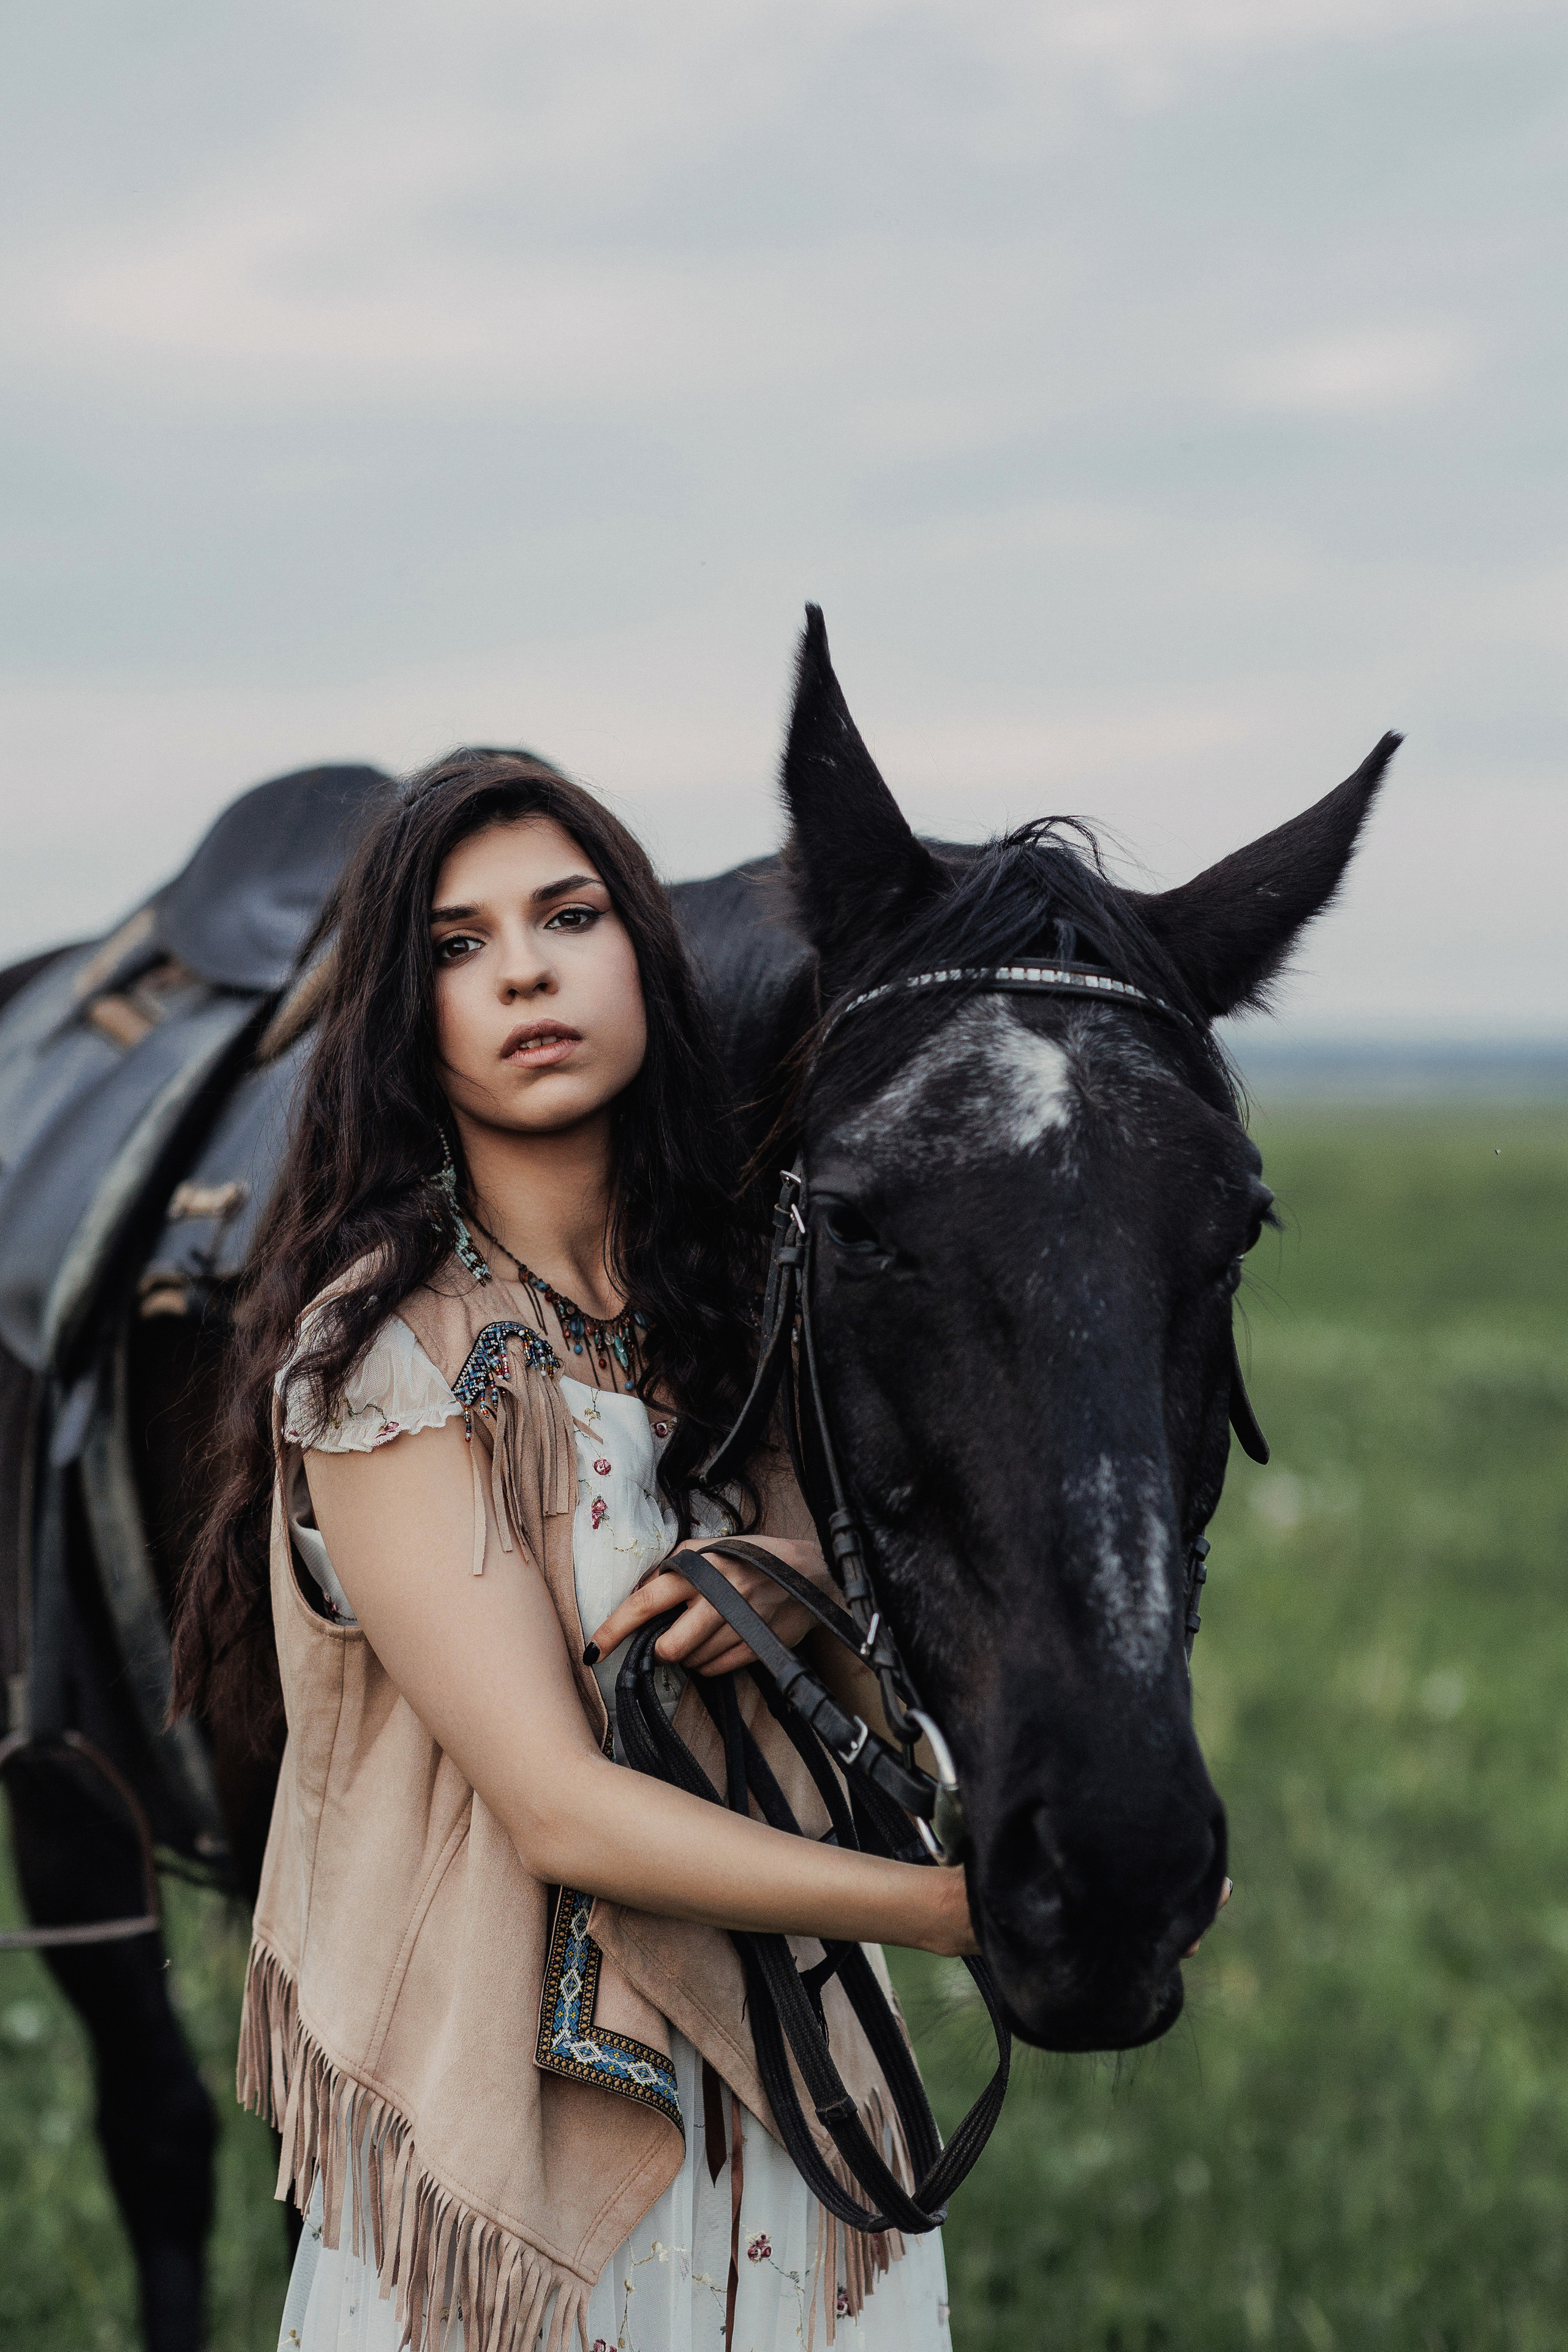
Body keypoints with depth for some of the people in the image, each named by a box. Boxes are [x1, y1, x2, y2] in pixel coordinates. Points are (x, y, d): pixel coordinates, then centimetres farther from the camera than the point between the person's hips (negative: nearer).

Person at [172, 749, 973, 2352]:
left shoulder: (738, 1298, 3)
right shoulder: (385, 1357, -15)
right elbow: (560, 1812, -21)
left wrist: (794, 1586, -14)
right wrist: (964, 1911, -28)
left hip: (793, 2087, 5)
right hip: (516, 2111, -5)